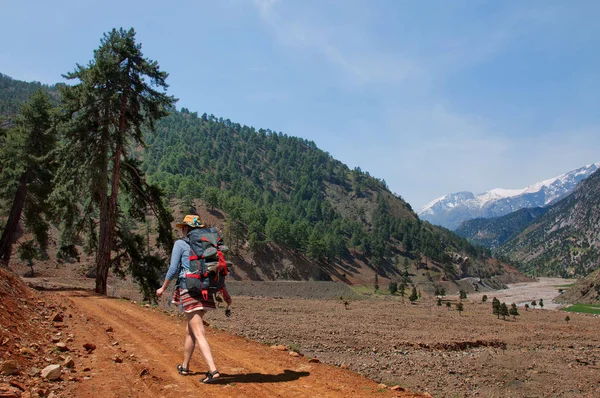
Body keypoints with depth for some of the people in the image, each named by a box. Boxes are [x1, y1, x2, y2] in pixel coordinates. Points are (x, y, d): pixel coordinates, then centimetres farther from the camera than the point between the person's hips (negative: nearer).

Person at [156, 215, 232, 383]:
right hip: (205, 291, 6)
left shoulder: (180, 244, -2)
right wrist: (225, 293, 12)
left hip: (188, 291, -6)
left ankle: (213, 371, -18)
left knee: (199, 334, -9)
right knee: (190, 330, 22)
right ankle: (185, 366, 36)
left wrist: (163, 288, 8)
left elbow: (173, 270, -7)